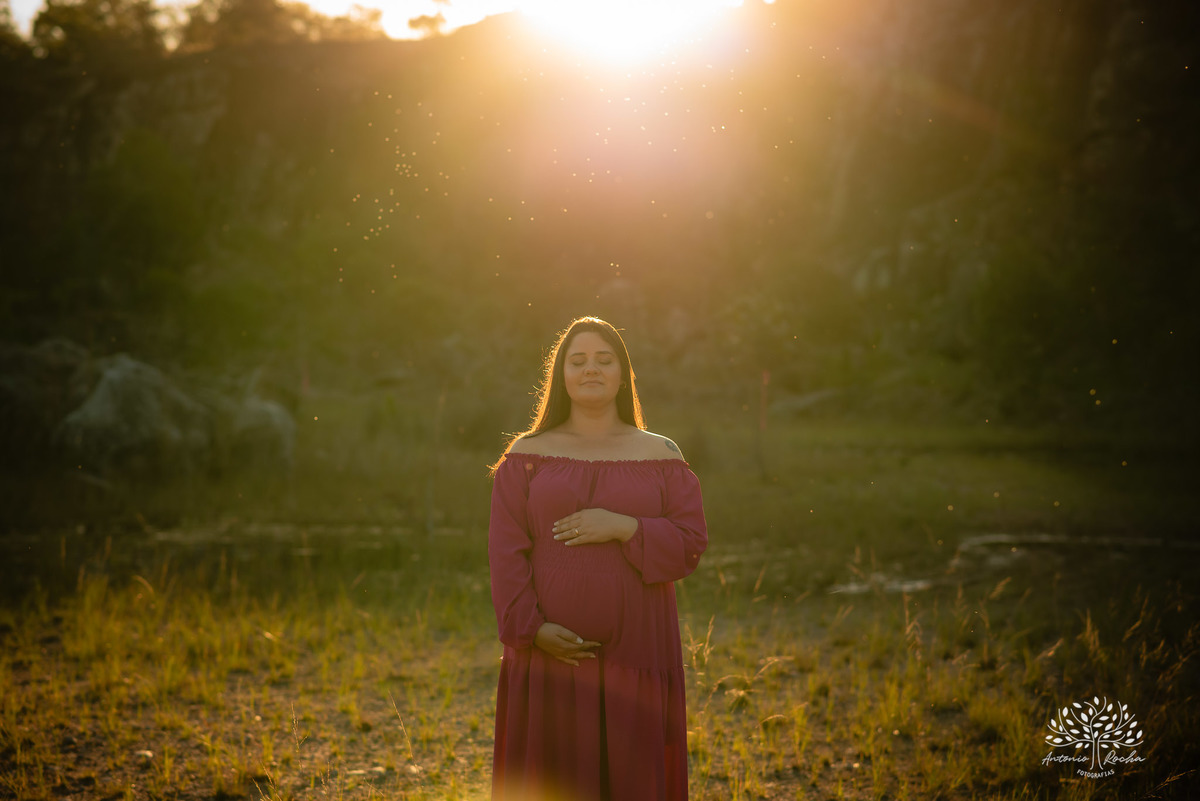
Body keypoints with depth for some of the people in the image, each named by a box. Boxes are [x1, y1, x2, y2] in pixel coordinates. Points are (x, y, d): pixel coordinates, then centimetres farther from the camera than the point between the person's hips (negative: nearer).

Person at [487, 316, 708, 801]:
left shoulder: (660, 456, 7)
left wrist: (623, 528, -15)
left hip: (635, 649, 1)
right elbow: (506, 552, -1)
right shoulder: (527, 455, 6)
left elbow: (691, 545, 0)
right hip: (551, 651, 0)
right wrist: (531, 628, -13)